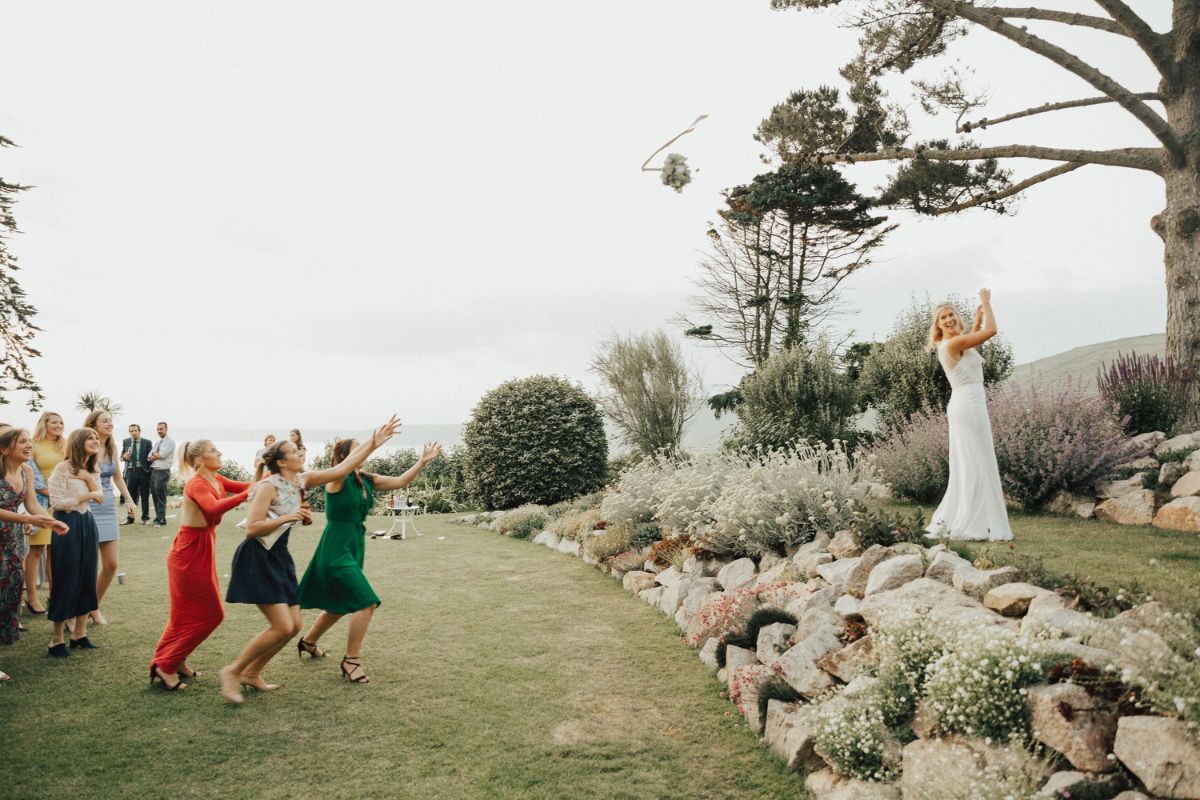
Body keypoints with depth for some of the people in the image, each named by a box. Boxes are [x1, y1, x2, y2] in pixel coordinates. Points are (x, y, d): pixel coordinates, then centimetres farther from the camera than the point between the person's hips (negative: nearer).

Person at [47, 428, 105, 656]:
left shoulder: (91, 470, 13)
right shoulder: (63, 468, -11)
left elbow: (99, 498, 3)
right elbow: (56, 502, -15)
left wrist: (90, 479, -10)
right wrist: (86, 496, -11)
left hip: (87, 524, 7)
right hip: (67, 525, -7)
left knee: (87, 578, 9)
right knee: (66, 580, -3)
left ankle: (79, 633, 19)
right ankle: (57, 640, 6)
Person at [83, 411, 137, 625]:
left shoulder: (112, 448, 9)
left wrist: (128, 499, 10)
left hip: (109, 508, 6)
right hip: (88, 508, -6)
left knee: (111, 564, 6)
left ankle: (95, 607, 22)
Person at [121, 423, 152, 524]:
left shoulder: (147, 442, 1)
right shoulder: (125, 442, 10)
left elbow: (150, 457, 3)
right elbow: (121, 457, 12)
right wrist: (124, 456, -8)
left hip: (143, 472, -2)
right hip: (131, 471, 2)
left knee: (145, 496, 3)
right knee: (131, 495, 5)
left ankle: (145, 518, 11)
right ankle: (130, 518, 14)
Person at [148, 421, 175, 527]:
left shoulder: (170, 441, -4)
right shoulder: (157, 442, 19)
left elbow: (162, 455, -14)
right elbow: (150, 457, 11)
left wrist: (154, 455, 3)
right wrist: (157, 455, -8)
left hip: (162, 471, -8)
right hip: (153, 470, 8)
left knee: (161, 496, -6)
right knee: (155, 495, 9)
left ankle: (160, 520, -2)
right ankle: (159, 518, 17)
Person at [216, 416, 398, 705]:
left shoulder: (301, 481, 5)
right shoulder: (268, 487, -16)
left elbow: (341, 469, 3)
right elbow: (251, 529, -20)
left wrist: (373, 443, -1)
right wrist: (286, 517, -26)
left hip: (279, 559, 8)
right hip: (257, 560, -8)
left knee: (294, 626, 8)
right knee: (283, 627, -14)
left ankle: (252, 673, 24)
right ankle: (232, 671, 3)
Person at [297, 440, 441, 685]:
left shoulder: (367, 480, 4)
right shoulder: (338, 479, -15)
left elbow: (400, 482, 4)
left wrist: (423, 461, -4)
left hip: (354, 547, 8)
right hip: (336, 549, -8)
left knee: (340, 604, 22)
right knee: (367, 602, -14)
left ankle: (308, 642, 46)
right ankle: (351, 661, -2)